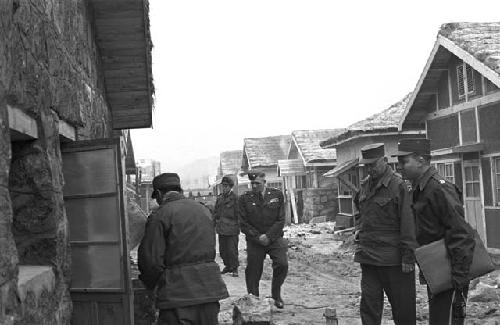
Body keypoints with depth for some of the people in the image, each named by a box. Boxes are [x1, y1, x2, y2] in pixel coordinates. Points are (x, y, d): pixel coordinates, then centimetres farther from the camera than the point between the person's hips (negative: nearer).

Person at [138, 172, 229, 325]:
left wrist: (151, 284, 7)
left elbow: (151, 259, -10)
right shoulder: (204, 210, 11)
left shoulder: (160, 215, -8)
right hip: (209, 286, 6)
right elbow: (209, 247, 12)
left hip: (179, 292, -6)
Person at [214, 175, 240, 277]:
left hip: (232, 230, -6)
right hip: (221, 229, 6)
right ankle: (227, 266, 26)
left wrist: (238, 226, -10)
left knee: (232, 250, -3)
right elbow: (216, 212, 20)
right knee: (222, 250, 12)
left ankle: (234, 268, 8)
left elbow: (238, 214, -8)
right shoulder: (219, 198, 12)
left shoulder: (235, 198, -7)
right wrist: (214, 223, 13)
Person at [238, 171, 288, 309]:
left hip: (274, 238, 0)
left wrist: (268, 236, -11)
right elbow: (243, 224, -1)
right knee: (253, 271, 1)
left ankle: (276, 295, 7)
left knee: (282, 264, -16)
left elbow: (281, 220, -1)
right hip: (254, 241, 0)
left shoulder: (277, 195, 2)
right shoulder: (244, 199, 1)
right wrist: (258, 237, -11)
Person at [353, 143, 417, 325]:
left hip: (392, 258, -6)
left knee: (402, 305, 7)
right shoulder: (364, 186, 10)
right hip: (367, 256, 6)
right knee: (369, 304, 8)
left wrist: (408, 256, -17)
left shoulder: (398, 186, -11)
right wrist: (359, 229, 14)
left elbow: (407, 223, -14)